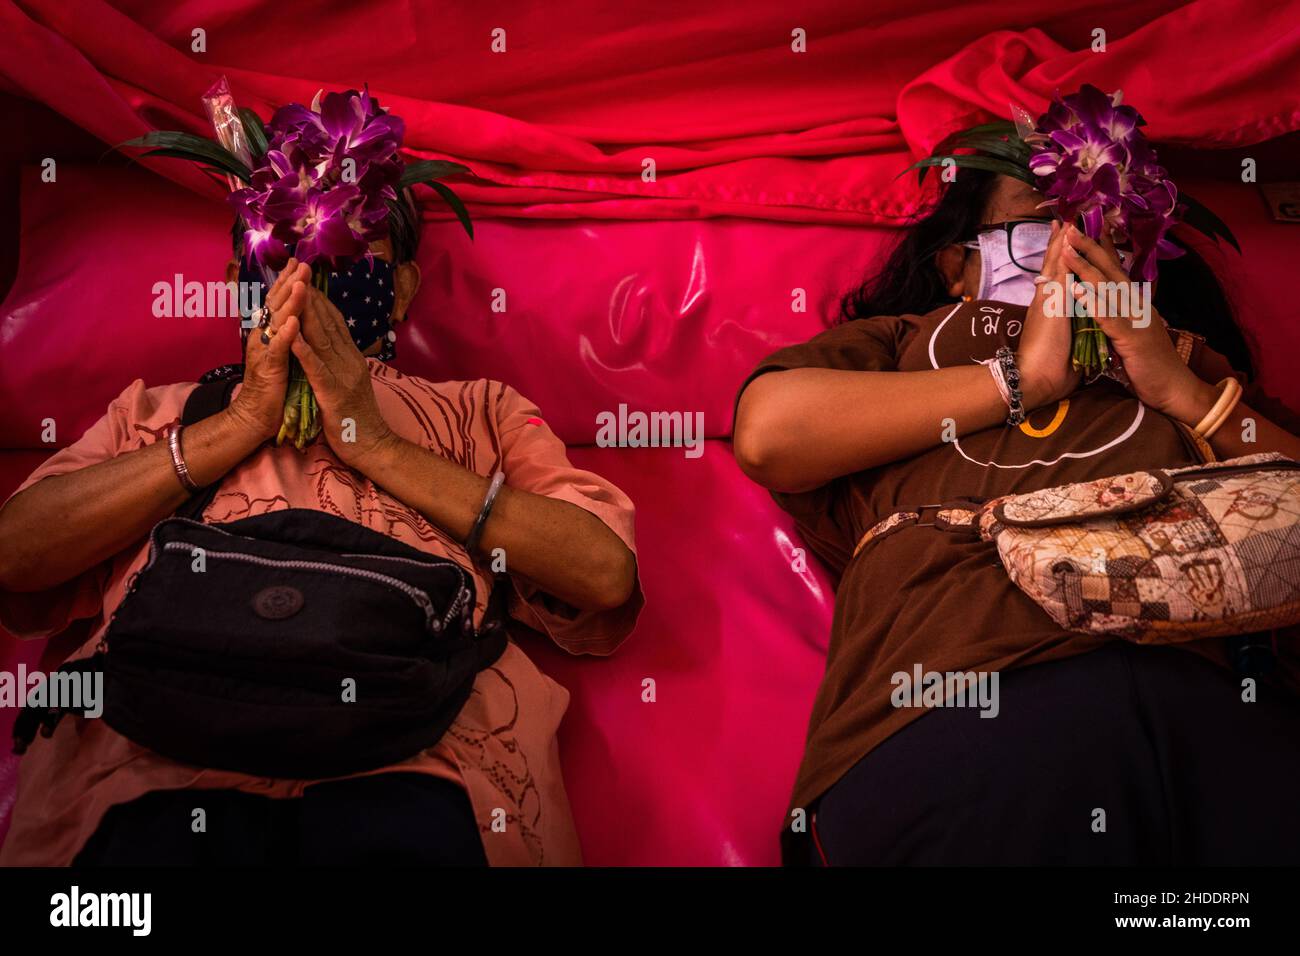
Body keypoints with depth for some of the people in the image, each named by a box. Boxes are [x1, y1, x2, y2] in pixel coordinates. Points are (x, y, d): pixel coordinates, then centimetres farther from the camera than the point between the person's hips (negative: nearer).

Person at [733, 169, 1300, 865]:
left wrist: (1184, 390, 10)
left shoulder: (1189, 358, 32)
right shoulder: (901, 337, 25)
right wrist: (1023, 377, 8)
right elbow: (766, 432, 4)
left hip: (1205, 700, 2)